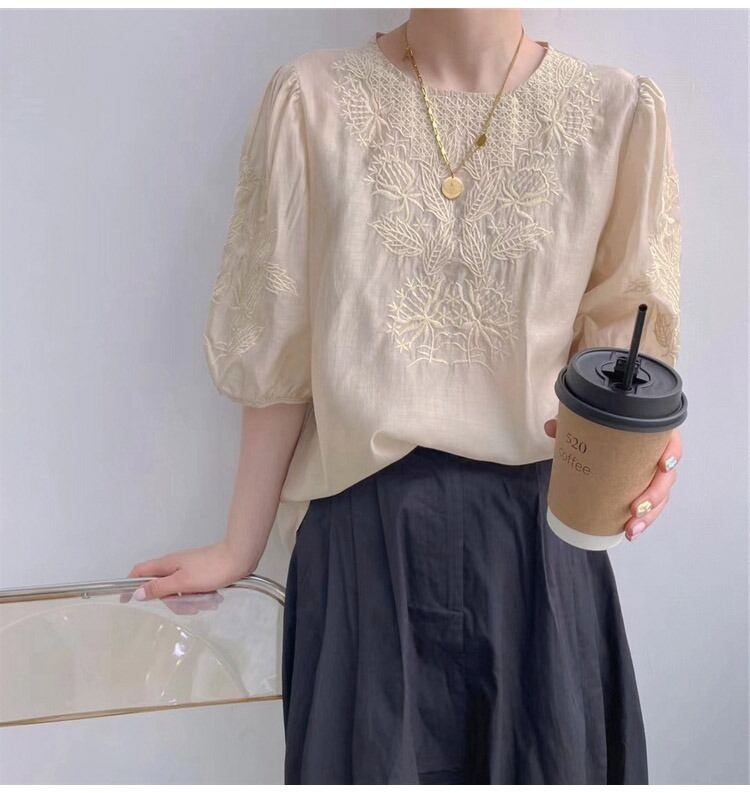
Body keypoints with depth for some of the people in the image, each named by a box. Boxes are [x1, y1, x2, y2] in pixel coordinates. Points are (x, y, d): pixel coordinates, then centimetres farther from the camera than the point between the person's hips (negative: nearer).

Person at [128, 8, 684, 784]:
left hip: (540, 524, 1)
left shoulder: (620, 110, -3)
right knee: (368, 756, 12)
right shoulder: (311, 100, -4)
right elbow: (277, 355, -1)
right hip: (365, 525, 0)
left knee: (545, 757, 15)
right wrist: (240, 546, 6)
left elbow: (621, 321, 3)